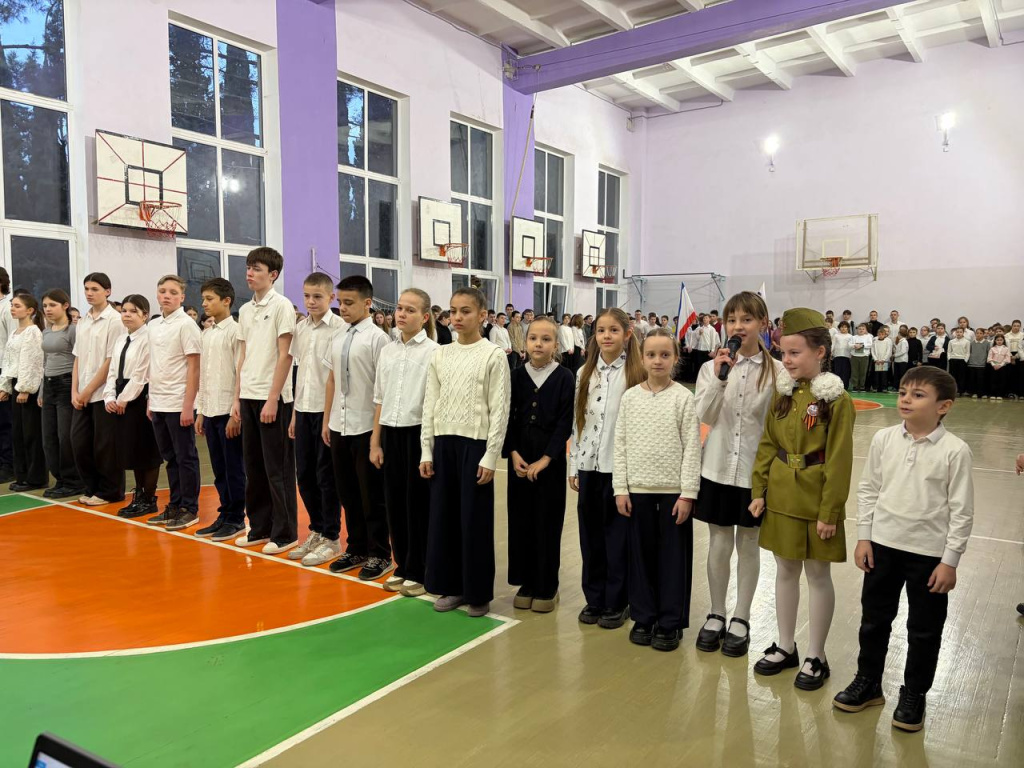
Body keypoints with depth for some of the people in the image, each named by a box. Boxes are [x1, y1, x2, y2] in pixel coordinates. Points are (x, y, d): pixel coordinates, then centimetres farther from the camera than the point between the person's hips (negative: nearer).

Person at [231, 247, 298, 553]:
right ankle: (259, 527, 23)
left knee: (277, 468, -1)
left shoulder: (282, 306, -7)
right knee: (254, 466, 12)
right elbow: (243, 357, 15)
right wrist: (237, 398, 10)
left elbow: (285, 356, -11)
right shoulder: (245, 310, 13)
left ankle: (285, 533, 9)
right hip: (248, 397, 7)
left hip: (273, 398, -7)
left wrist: (272, 399, -15)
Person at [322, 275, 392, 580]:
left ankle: (379, 554, 19)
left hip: (366, 427, -6)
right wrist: (327, 420, 14)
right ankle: (356, 549, 30)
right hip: (339, 426, 7)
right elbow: (332, 379, 15)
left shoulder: (377, 338, -12)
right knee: (348, 492, 15)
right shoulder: (338, 337, 9)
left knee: (372, 494, 5)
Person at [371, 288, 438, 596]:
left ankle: (420, 572, 18)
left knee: (418, 504, 4)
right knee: (395, 502, 11)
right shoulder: (387, 351, 9)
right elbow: (379, 401, 12)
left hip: (417, 433, -5)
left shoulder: (433, 352, -8)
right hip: (390, 433, 5)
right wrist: (375, 442, 10)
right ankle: (403, 567, 26)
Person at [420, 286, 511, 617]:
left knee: (475, 519, 2)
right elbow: (430, 405, 10)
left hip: (475, 442, -5)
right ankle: (451, 586, 24)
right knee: (443, 514, 9)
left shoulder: (493, 356, -6)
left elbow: (500, 410, -8)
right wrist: (426, 450, 5)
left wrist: (491, 456, -11)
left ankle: (478, 593, 16)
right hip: (443, 442, 5)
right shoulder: (440, 355, 8)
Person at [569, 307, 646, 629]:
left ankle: (617, 602, 19)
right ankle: (594, 597, 25)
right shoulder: (584, 373, 9)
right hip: (589, 464, 5)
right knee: (590, 532, 11)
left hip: (620, 466, -4)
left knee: (618, 534, 5)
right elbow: (577, 421, 11)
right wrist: (573, 465, 8)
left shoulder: (636, 374, -6)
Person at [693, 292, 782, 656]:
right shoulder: (712, 366, -1)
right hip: (718, 468, 1)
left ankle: (740, 620, 26)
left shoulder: (776, 371, -6)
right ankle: (716, 615, 28)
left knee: (748, 545, 12)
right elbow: (704, 416, -10)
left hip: (755, 471, -1)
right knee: (719, 544, 11)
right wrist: (719, 378, -22)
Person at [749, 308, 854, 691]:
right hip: (780, 496, 6)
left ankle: (816, 657, 25)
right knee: (785, 571, 16)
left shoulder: (836, 399, -14)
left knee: (817, 575, 9)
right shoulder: (782, 393, 4)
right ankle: (786, 647, 32)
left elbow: (839, 461, -14)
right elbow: (767, 446, 7)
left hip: (816, 500, -5)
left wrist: (830, 511, -14)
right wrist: (759, 491, 3)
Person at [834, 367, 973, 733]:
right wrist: (863, 538, 2)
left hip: (929, 552, -3)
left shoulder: (955, 450, -13)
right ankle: (867, 682, 34)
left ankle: (913, 695, 31)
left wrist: (950, 560, -9)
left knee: (924, 629, 12)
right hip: (883, 544, 3)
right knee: (874, 619, 16)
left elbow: (961, 510, -9)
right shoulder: (884, 439, -4)